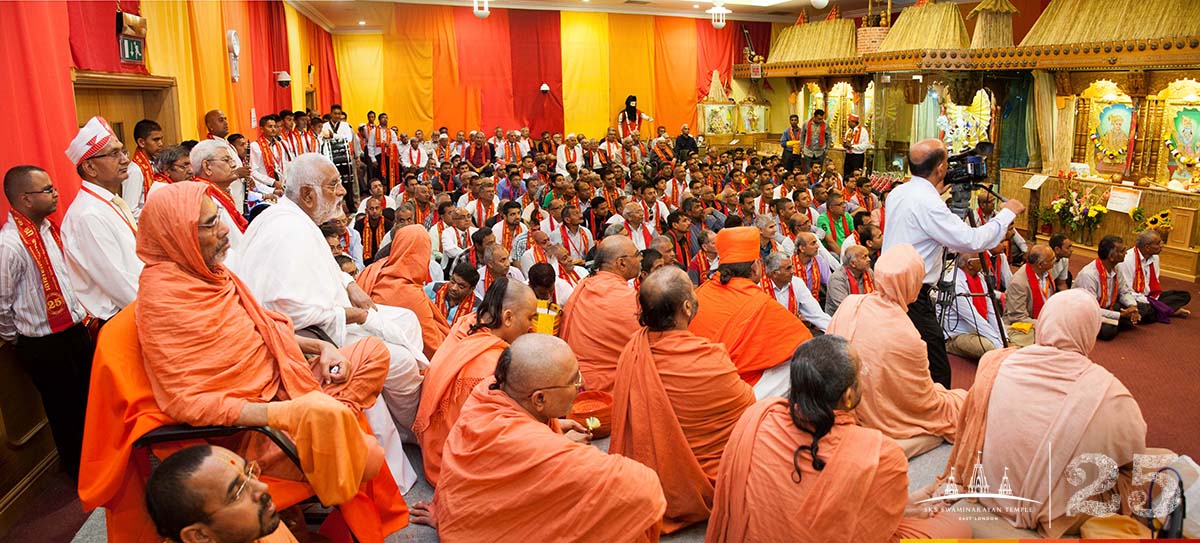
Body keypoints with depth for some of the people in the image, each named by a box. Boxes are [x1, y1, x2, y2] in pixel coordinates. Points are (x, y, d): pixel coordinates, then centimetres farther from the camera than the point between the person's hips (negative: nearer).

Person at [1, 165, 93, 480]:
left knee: (89, 399, 21)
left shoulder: (48, 228, 2)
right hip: (45, 346, -7)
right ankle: (80, 471, 33)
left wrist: (80, 312, 11)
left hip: (74, 330, 7)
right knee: (66, 410, 12)